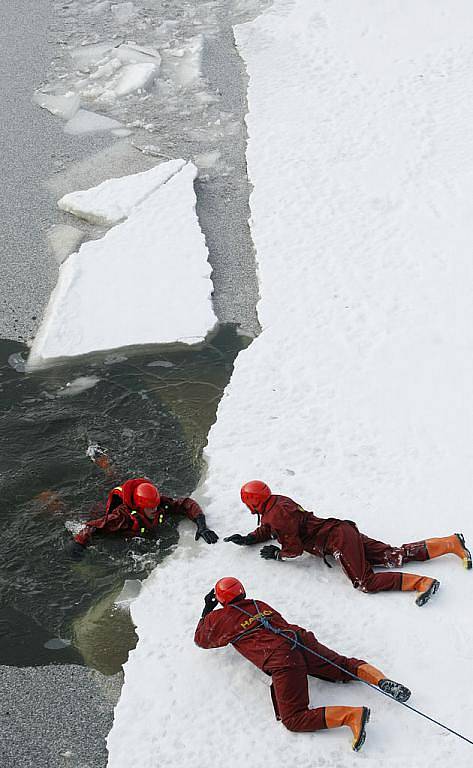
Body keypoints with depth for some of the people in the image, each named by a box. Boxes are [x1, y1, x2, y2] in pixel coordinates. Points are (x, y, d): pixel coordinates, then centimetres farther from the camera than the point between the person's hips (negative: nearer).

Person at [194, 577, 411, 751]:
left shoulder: (220, 618, 16)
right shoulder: (260, 604, 30)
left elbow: (200, 640, 34)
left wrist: (207, 609, 48)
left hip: (281, 660, -6)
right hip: (302, 639, 6)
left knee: (294, 719, -9)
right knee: (346, 665, 23)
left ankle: (352, 715, -26)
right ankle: (381, 680, -5)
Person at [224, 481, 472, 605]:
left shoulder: (278, 514, -15)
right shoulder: (276, 503, 15)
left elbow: (293, 549, -13)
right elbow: (267, 531, 34)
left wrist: (276, 554, 5)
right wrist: (246, 539, 26)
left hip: (337, 538, -9)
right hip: (344, 533, 9)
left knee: (365, 582, -21)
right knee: (394, 556, 3)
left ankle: (422, 582, -26)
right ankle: (450, 543, 0)